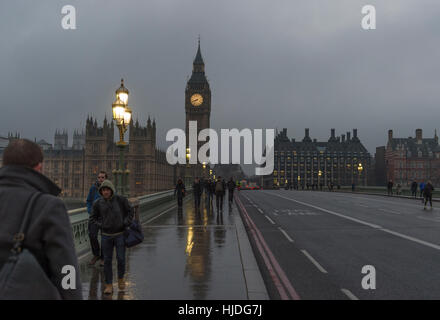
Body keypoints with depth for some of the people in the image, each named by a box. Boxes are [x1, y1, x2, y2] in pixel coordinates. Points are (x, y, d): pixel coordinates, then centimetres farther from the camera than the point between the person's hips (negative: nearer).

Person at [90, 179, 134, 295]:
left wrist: (125, 224, -7)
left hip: (120, 234, -1)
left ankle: (120, 278, 27)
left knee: (121, 259, -1)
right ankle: (109, 285, 16)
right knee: (107, 260, 4)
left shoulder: (121, 200, -9)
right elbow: (93, 218, 8)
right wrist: (101, 225, -4)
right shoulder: (98, 203, -5)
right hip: (106, 235, 1)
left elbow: (130, 211, 1)